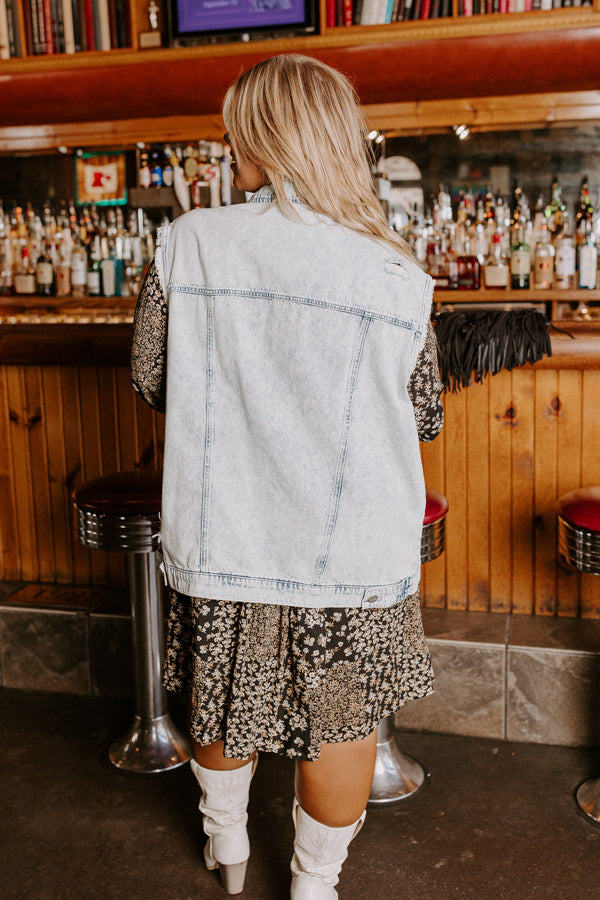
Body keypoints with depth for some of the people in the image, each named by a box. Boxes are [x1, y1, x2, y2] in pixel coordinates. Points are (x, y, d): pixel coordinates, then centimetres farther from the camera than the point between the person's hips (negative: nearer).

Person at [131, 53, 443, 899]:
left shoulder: (188, 242, -10)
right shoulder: (399, 280, -11)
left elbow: (150, 377, 0)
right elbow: (424, 419, 0)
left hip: (220, 539, 2)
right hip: (352, 554, -1)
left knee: (223, 693, 24)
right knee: (343, 717, 18)